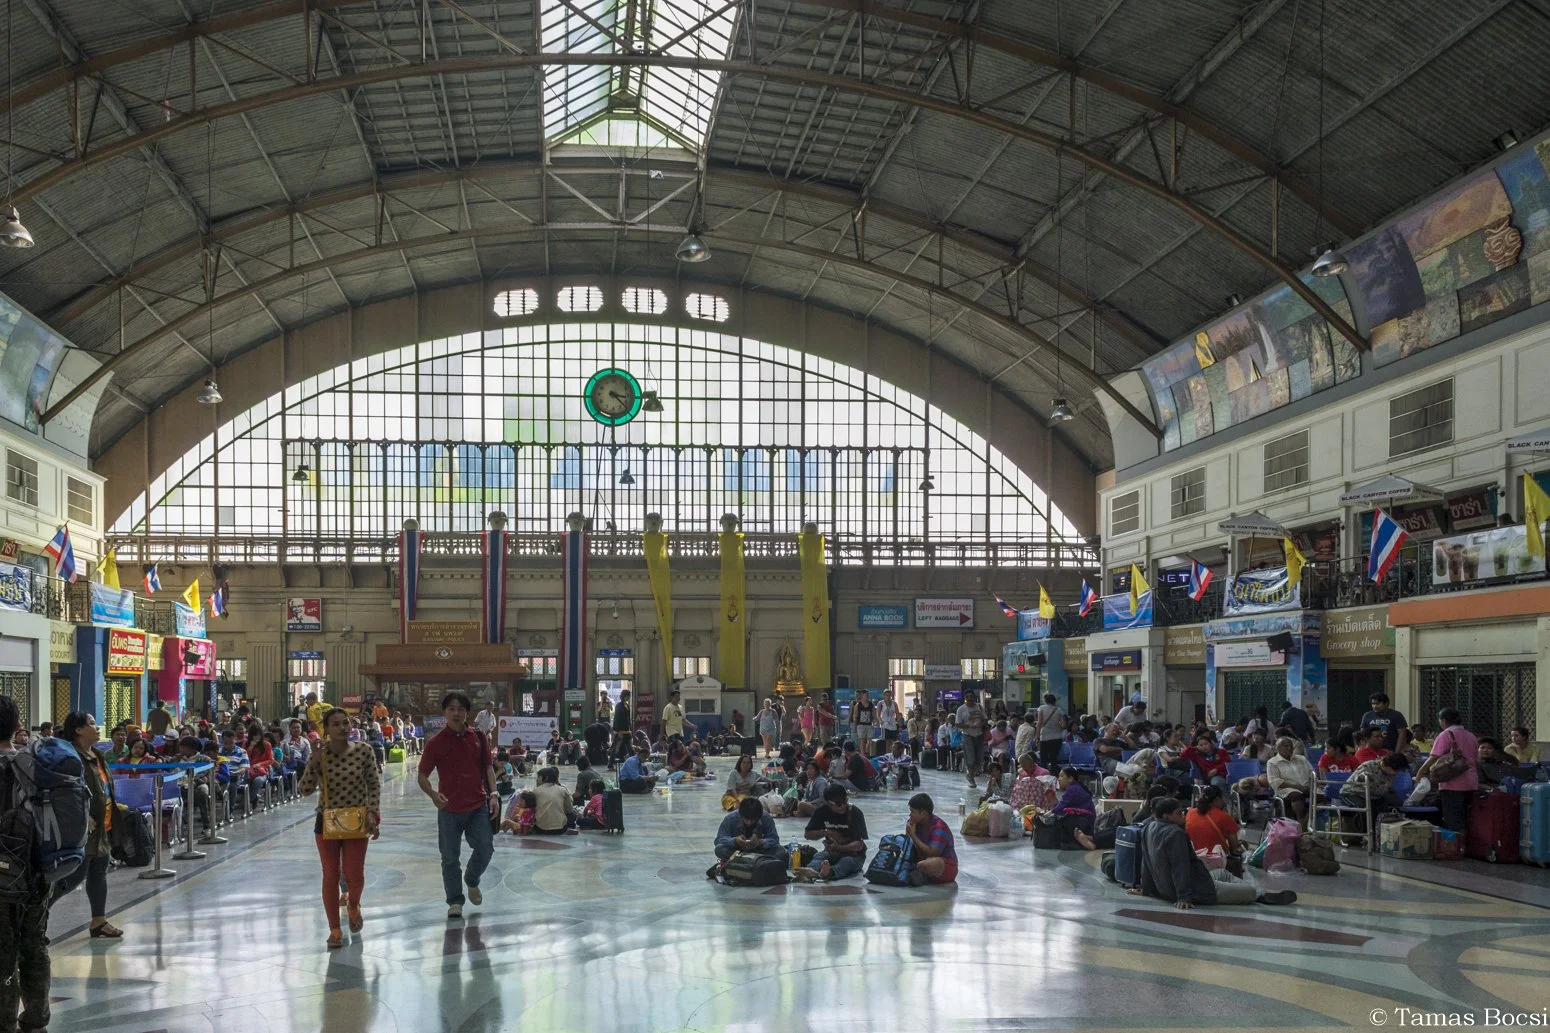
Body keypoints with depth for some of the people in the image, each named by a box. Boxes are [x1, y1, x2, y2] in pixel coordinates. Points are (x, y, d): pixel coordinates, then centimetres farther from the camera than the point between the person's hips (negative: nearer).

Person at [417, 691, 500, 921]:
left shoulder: (478, 738, 2)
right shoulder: (436, 742, -6)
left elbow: (488, 767, 10)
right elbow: (422, 775, -3)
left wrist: (493, 794, -1)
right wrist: (432, 794, -22)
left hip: (478, 805, 2)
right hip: (449, 809, -2)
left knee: (485, 849, 0)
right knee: (450, 858, 4)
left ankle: (472, 881, 30)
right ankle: (455, 902, 19)